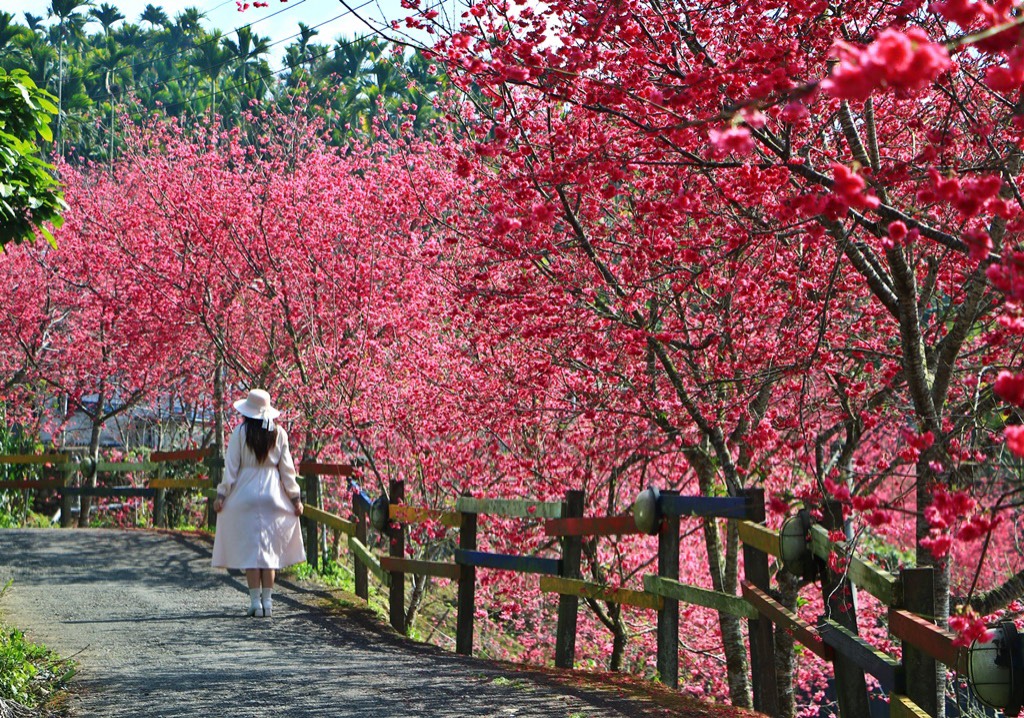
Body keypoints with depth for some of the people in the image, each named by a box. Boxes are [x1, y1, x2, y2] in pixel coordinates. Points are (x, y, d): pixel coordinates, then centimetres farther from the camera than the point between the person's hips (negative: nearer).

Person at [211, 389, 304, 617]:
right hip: (273, 495, 2)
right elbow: (287, 468, 3)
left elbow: (231, 466, -6)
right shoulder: (278, 433, 0)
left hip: (245, 495, -2)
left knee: (249, 548, 2)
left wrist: (221, 494, 0)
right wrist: (295, 498, 9)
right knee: (270, 548, 10)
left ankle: (255, 601, 0)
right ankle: (267, 601, 8)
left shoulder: (240, 432, -6)